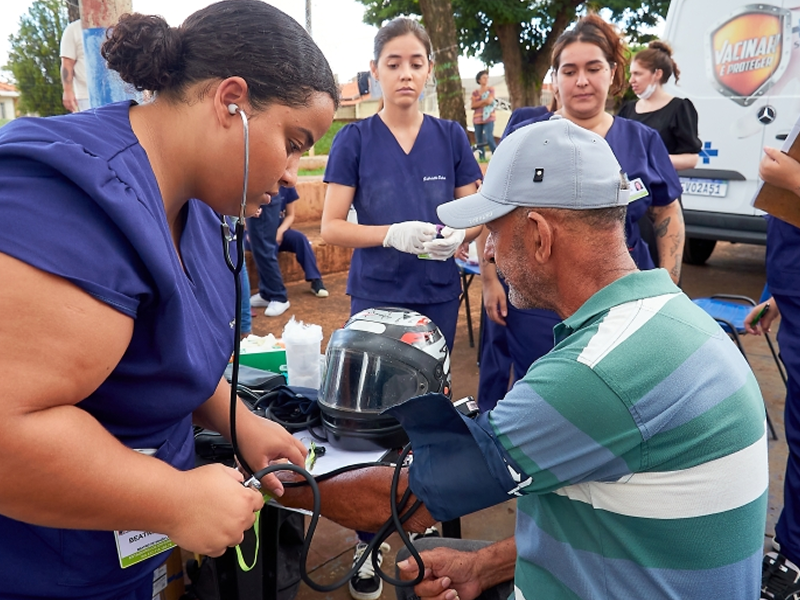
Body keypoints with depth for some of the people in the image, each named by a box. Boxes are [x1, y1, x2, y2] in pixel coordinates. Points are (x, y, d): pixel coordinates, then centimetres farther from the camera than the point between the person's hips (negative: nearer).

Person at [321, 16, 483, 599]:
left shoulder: (450, 137, 3)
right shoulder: (354, 140, -3)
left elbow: (475, 214, 6)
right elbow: (332, 226, -6)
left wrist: (457, 237, -17)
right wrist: (394, 234, -23)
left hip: (438, 296, 2)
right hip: (376, 296, -2)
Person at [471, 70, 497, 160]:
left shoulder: (491, 89, 7)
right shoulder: (475, 92, 14)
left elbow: (489, 101, -9)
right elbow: (473, 106, 2)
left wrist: (478, 103, 0)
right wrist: (484, 101, -6)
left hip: (488, 118, -4)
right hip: (477, 118, 4)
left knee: (489, 139, -17)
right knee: (479, 141, 3)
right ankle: (482, 159, 9)